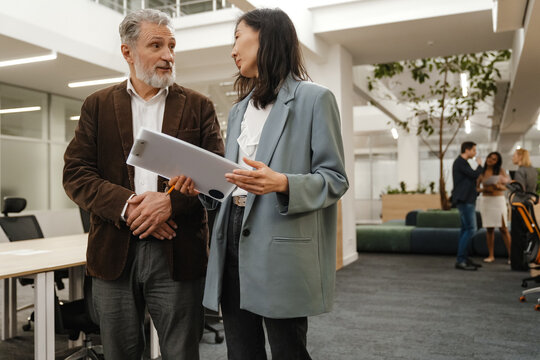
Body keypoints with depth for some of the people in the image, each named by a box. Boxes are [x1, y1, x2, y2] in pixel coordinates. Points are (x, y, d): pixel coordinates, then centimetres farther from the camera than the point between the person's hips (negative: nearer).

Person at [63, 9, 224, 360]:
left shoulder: (198, 106, 7)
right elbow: (76, 172, 2)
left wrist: (171, 201, -17)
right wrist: (125, 205, -14)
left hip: (178, 252, -1)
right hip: (114, 252, 2)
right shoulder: (98, 105, 9)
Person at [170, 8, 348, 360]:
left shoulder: (313, 98, -1)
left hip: (281, 247, -6)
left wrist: (282, 184, -23)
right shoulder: (239, 110, 20)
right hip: (234, 236, 7)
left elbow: (335, 179, -6)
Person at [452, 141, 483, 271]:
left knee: (465, 229, 12)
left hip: (466, 200, 11)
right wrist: (480, 165, -2)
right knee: (470, 229, -13)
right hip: (464, 200, -11)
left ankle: (464, 258, 17)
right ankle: (460, 261, -14)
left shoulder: (461, 162, 19)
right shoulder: (460, 162, -13)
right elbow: (475, 175, -19)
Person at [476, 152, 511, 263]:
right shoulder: (481, 172, 4)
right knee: (489, 229, 4)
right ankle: (491, 255, 9)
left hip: (499, 200, -2)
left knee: (503, 229, -5)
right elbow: (476, 188, 6)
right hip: (485, 201, 2)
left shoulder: (501, 171, 0)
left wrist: (500, 187, -18)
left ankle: (511, 255, -1)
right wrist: (484, 189, -15)